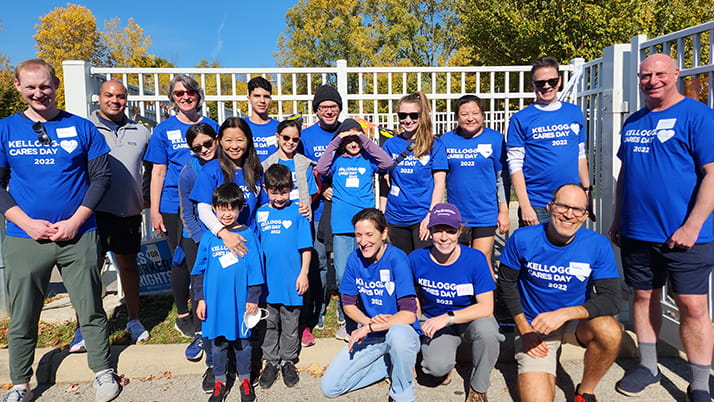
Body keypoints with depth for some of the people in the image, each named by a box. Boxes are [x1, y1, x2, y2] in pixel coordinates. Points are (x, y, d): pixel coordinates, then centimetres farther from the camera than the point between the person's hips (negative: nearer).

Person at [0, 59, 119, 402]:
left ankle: (103, 371, 26)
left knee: (90, 309, 8)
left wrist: (75, 221, -9)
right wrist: (28, 223, -10)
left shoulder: (81, 128, 1)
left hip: (78, 235, -1)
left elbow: (101, 176, -1)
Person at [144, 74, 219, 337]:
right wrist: (154, 211, -2)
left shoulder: (211, 126, 7)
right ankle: (183, 315, 22)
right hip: (175, 206, -1)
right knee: (182, 261, 5)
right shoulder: (164, 130, 3)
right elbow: (158, 173, 2)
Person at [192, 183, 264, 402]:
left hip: (240, 301, -2)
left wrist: (253, 298, -4)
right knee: (218, 343, 14)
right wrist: (200, 299, 3)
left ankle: (245, 380, 31)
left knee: (242, 342, 12)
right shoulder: (208, 238, 0)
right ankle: (220, 382, 31)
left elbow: (255, 270, -3)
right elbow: (198, 272, 6)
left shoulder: (247, 235, -6)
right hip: (215, 302, 2)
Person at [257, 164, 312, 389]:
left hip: (291, 280, -2)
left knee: (290, 325, 12)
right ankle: (271, 361, 30)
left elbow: (306, 247, -3)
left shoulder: (297, 212, -4)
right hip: (266, 280, 2)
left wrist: (303, 274, -7)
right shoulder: (260, 213, 2)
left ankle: (288, 361, 30)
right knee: (269, 324, 14)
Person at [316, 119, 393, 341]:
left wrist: (365, 140, -6)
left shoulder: (368, 160, 11)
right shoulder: (337, 161, 12)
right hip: (341, 225, 0)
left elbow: (387, 163, -7)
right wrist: (336, 142, -7)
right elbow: (321, 168, -7)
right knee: (343, 275, -1)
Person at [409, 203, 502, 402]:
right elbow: (414, 293, 10)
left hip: (471, 318, 0)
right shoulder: (416, 259, -12)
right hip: (436, 321, 1)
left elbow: (486, 307, -20)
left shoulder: (475, 259, -18)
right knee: (437, 367, -28)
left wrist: (448, 317, -28)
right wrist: (420, 321, -2)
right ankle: (445, 361, 14)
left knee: (486, 330, -36)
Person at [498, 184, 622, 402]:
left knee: (610, 332, -32)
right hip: (533, 325, -1)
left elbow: (611, 300, -17)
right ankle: (545, 372, 20)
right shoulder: (523, 239, -14)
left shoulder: (597, 245, -13)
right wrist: (525, 330, -9)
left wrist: (563, 314, -31)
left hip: (577, 321, 2)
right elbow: (506, 283, -2)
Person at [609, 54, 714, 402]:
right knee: (644, 296, 13)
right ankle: (647, 367, 29)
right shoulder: (634, 121, 12)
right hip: (637, 233, 6)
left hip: (684, 235, -5)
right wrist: (618, 219, 15)